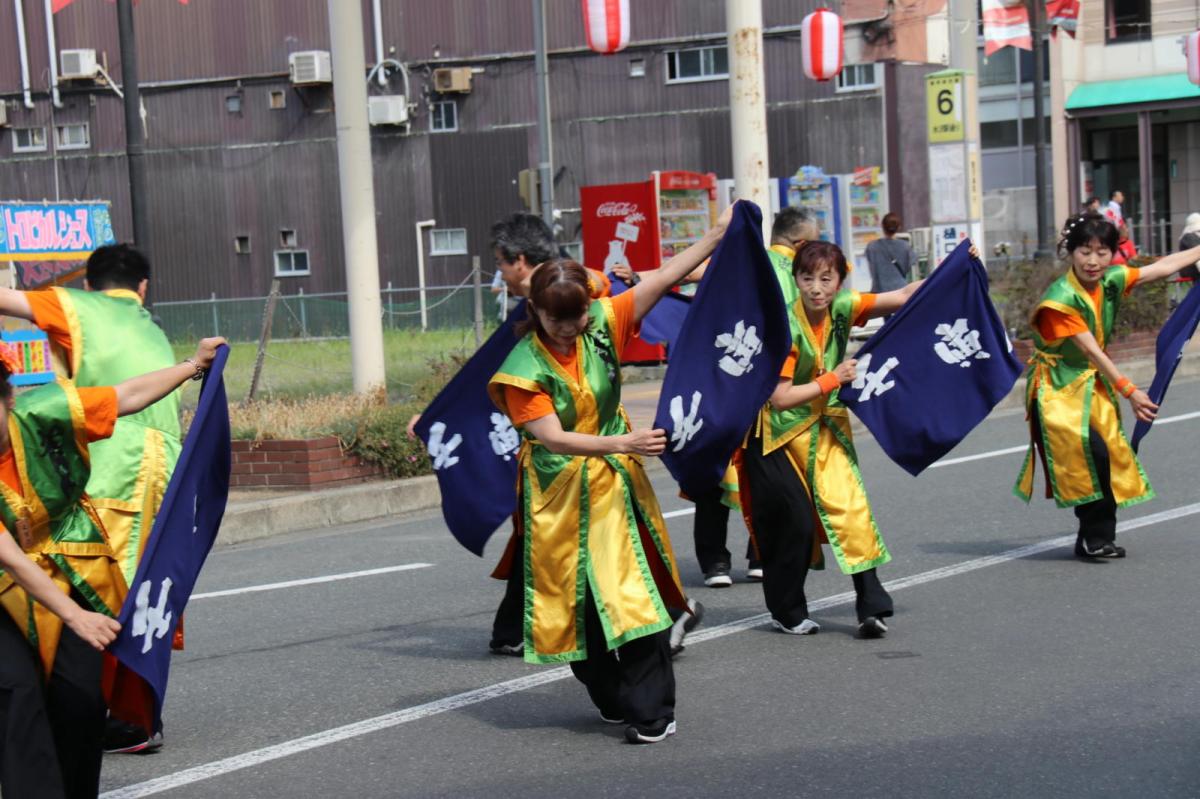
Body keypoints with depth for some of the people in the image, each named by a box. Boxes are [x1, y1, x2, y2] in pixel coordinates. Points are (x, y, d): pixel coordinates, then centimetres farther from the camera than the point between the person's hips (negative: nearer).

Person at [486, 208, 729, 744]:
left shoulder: (603, 324, -4)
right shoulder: (524, 369, -15)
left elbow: (663, 280, -5)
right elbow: (552, 437, -22)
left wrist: (715, 237, -9)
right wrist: (621, 443, -32)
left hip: (615, 482, 2)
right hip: (559, 493, -2)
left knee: (636, 590, -5)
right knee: (577, 600, 5)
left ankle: (651, 709, -2)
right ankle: (612, 700, 22)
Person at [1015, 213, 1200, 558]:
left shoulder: (1111, 281, -3)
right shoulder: (1059, 300, -23)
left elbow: (1162, 267, 9)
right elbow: (1091, 350, -23)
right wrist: (1129, 391, -23)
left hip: (1094, 385, 7)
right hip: (1058, 389, -7)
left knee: (1109, 455, 3)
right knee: (1090, 454, -21)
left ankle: (1095, 538, 12)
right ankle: (1095, 537, -12)